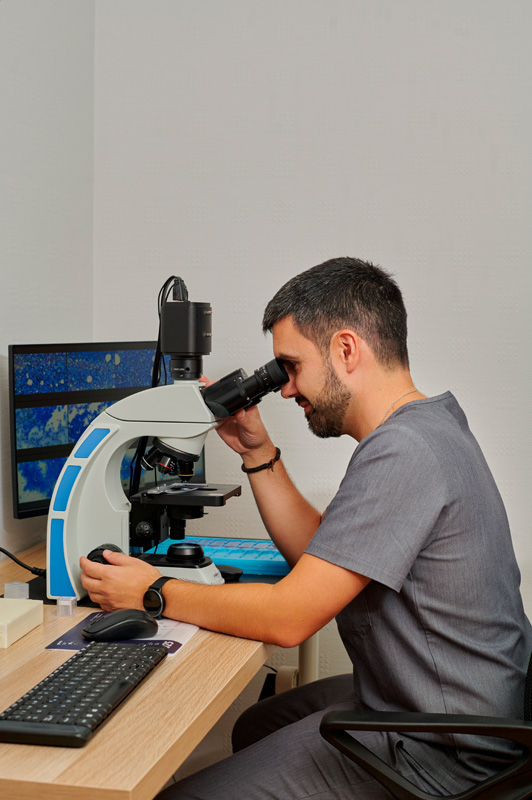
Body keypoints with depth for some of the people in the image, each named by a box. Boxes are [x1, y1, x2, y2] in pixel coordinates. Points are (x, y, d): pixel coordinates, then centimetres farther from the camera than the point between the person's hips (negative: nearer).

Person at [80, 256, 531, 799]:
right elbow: (320, 553, 15)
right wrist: (257, 453, 8)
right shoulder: (429, 423, 8)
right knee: (254, 729, 29)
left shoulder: (400, 453, -27)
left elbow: (288, 617, -26)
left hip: (437, 755, -10)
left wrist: (153, 593, -13)